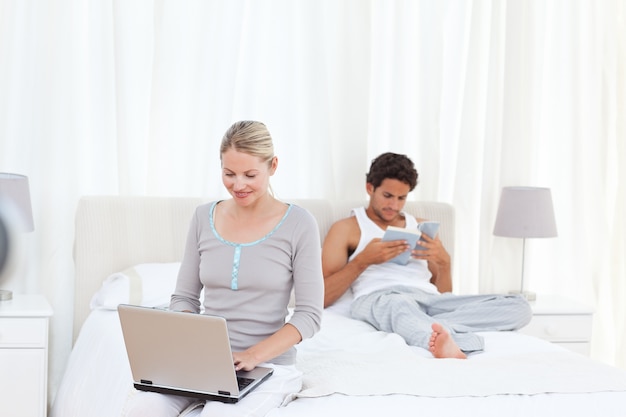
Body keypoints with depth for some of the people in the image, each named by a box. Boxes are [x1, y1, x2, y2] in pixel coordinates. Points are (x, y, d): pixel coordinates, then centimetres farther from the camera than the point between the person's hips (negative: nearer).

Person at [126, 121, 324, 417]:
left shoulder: (298, 224, -6)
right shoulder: (204, 218, 5)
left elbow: (310, 314, -7)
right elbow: (184, 297, 11)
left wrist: (253, 354, -20)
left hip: (268, 363, -3)